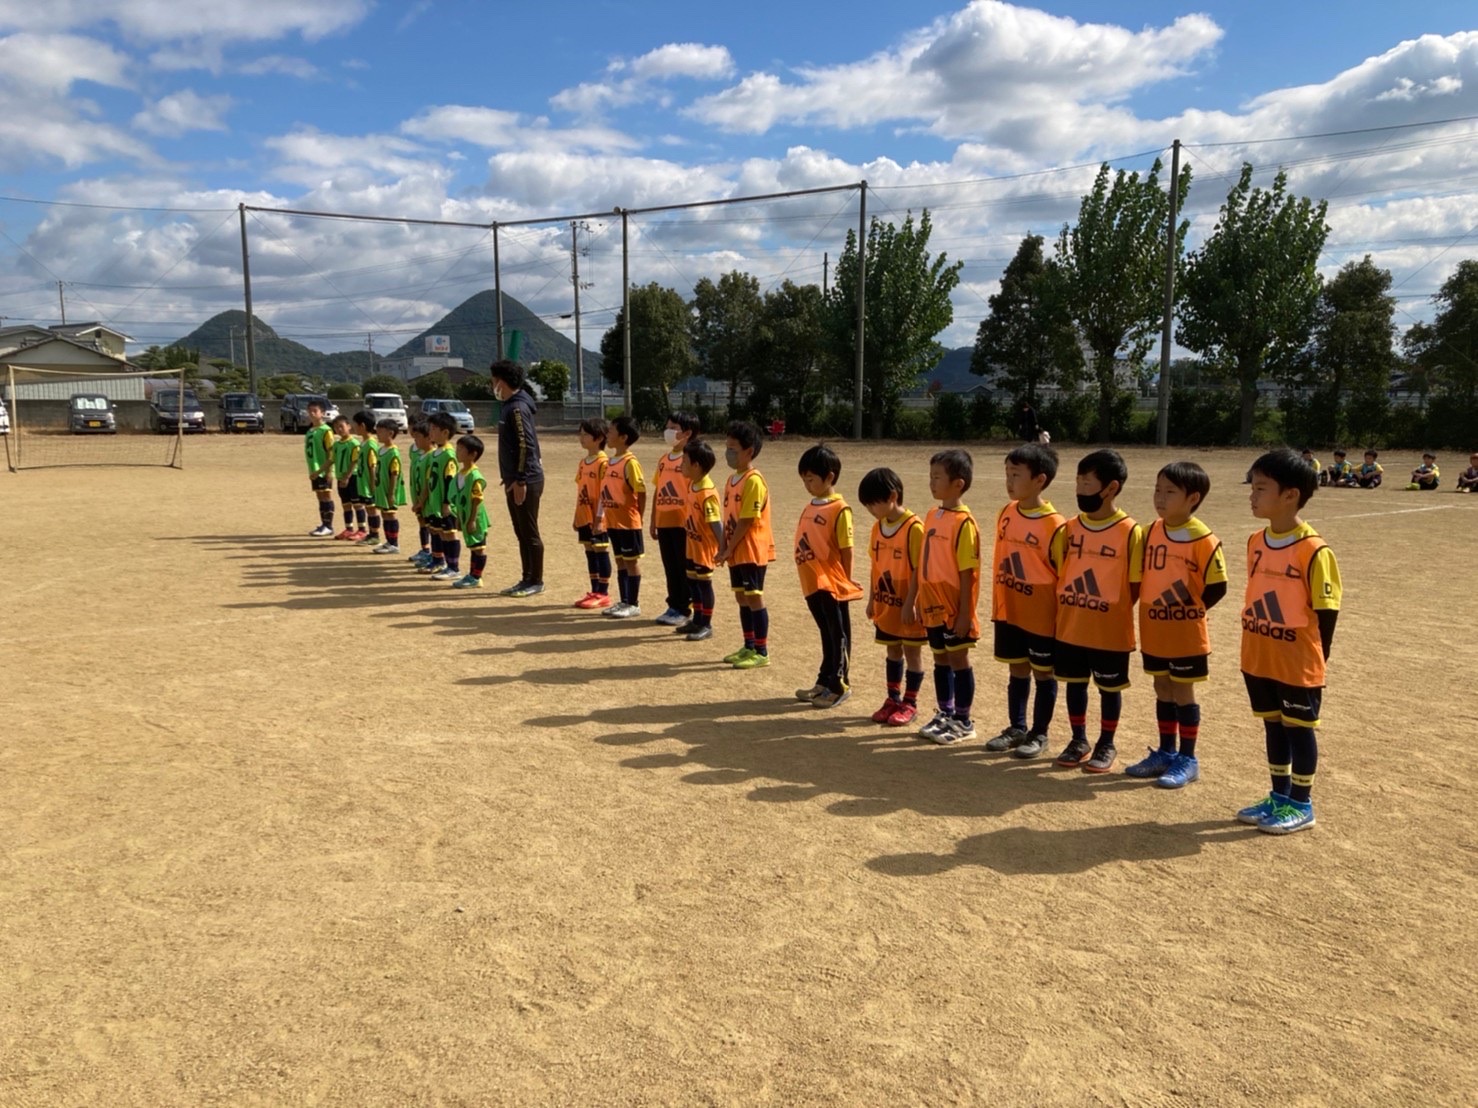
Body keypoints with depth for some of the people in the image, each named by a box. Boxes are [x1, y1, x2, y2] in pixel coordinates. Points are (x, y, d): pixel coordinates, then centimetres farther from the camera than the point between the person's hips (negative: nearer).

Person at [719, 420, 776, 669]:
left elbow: (747, 521, -19)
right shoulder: (732, 479, 11)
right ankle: (749, 647, 25)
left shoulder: (754, 481, -17)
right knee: (741, 597, 14)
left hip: (753, 551, -9)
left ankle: (762, 652, 5)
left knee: (754, 597, -3)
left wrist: (729, 549, -16)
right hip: (737, 552, 9)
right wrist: (723, 548, 6)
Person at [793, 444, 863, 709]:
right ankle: (825, 682, 28)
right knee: (827, 634, 18)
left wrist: (846, 583, -9)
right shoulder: (810, 507, 10)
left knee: (838, 636, 5)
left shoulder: (839, 510, -12)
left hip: (832, 585, -7)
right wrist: (807, 578, 10)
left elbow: (846, 550, -11)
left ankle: (839, 686, 13)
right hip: (812, 584, 7)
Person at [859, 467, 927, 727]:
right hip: (886, 604, 7)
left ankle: (910, 704, 17)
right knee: (893, 651, 16)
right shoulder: (878, 526, 4)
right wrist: (872, 599, 12)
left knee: (912, 652, 7)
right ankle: (893, 699, 27)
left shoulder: (914, 527, -18)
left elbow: (918, 569, -17)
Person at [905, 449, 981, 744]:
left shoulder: (963, 522, -15)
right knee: (940, 659, 16)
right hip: (932, 606, 7)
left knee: (958, 660, 4)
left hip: (954, 608, -7)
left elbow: (967, 573, -16)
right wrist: (911, 600, 11)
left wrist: (965, 613, -16)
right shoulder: (931, 516, 7)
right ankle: (945, 714, 29)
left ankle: (963, 722, 16)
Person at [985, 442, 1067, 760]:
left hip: (1041, 615, -6)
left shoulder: (1054, 525, -18)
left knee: (1044, 673, 9)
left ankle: (1039, 734, 21)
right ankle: (1016, 728, 29)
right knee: (1017, 670, 16)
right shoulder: (1006, 514, 1)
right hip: (1009, 611, 6)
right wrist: (997, 604, 11)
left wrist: (1062, 618, -10)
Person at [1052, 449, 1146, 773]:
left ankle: (1106, 746, 26)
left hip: (1109, 629, -5)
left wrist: (1112, 612, -8)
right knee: (1075, 682, 15)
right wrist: (1063, 608, 2)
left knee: (1109, 687, 11)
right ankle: (1078, 741, 30)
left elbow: (1135, 585, -8)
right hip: (1070, 626, 5)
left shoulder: (1129, 532, -12)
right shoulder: (1071, 527, 3)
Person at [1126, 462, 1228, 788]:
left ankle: (1187, 760, 17)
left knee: (1183, 694, 5)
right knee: (1163, 691, 16)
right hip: (1154, 630, 6)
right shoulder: (1150, 532, 2)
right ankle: (1165, 753, 28)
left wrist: (1189, 611, -5)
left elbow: (1217, 587, -12)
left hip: (1186, 633, -6)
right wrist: (1151, 608, 5)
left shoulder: (1203, 540, -15)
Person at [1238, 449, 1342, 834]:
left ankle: (1301, 805, 22)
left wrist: (1317, 661, -9)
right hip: (1259, 659, 7)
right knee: (1274, 726, 17)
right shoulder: (1255, 542, 4)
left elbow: (1326, 611, -13)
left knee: (1299, 729, 7)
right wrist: (1253, 647, 14)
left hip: (1298, 663, -7)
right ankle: (1279, 796, 31)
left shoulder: (1314, 551, -18)